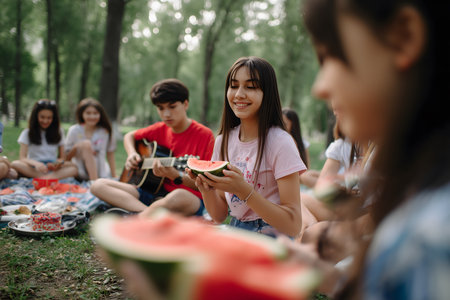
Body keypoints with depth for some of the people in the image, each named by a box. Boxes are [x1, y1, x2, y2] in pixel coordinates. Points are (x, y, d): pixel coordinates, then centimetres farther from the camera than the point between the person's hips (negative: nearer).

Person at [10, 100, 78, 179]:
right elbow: (22, 157, -6)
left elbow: (62, 157, 9)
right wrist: (35, 163, -29)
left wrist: (58, 163, -18)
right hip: (34, 170, -1)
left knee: (73, 168, -29)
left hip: (52, 170, 1)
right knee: (15, 164, -32)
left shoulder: (59, 132, 11)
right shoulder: (27, 133, 5)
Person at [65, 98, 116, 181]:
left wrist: (114, 177, 4)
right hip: (80, 173, 0)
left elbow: (110, 154, 8)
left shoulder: (105, 132, 1)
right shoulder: (74, 131, -1)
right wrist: (76, 147, -19)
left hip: (102, 175, 1)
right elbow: (66, 157, 1)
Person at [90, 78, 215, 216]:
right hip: (155, 193, 7)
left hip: (191, 199, -6)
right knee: (98, 185, -11)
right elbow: (130, 136, 29)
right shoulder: (160, 129, 10)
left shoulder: (204, 135, -7)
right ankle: (151, 213, -29)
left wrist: (174, 175, -27)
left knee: (179, 196, -45)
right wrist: (132, 154, 7)